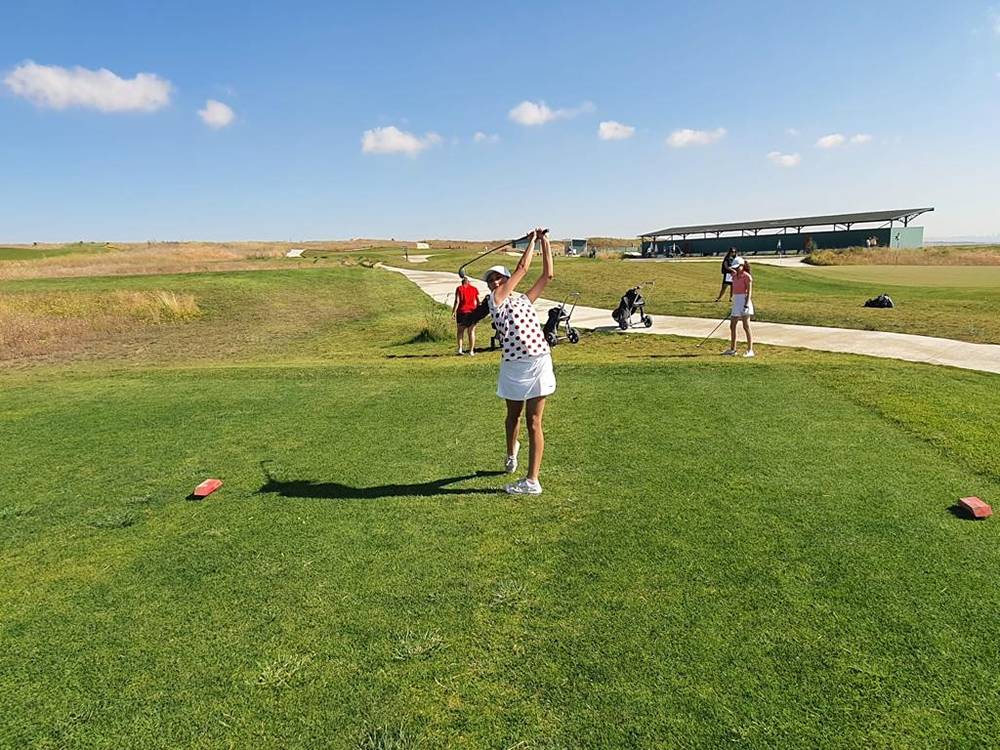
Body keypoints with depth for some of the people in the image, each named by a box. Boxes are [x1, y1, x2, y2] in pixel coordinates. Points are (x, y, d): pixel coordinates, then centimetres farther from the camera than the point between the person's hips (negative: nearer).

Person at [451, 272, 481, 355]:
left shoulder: (459, 289, 0)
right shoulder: (474, 288, 6)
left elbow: (457, 301, -8)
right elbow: (478, 301, 6)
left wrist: (453, 312, -5)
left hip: (462, 312, -1)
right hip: (472, 312, 1)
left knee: (460, 331, 12)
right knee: (471, 332, 5)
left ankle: (460, 349, 1)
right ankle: (471, 351, 3)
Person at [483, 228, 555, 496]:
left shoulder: (525, 299, 17)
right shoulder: (495, 300, 5)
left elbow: (547, 275, 16)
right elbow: (522, 269, 4)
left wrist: (545, 242, 17)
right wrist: (532, 241, 14)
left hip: (539, 361, 1)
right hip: (513, 366, -1)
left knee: (533, 422, 3)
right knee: (513, 415, 16)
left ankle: (532, 481, 6)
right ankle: (512, 452, 47)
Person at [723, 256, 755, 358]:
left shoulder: (747, 276, -9)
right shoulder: (735, 276, 13)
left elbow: (749, 292, -14)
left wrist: (747, 304, -23)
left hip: (744, 300, -9)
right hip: (736, 301, 9)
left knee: (746, 326, -9)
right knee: (732, 326, 12)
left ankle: (750, 350, -5)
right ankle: (732, 349, 23)